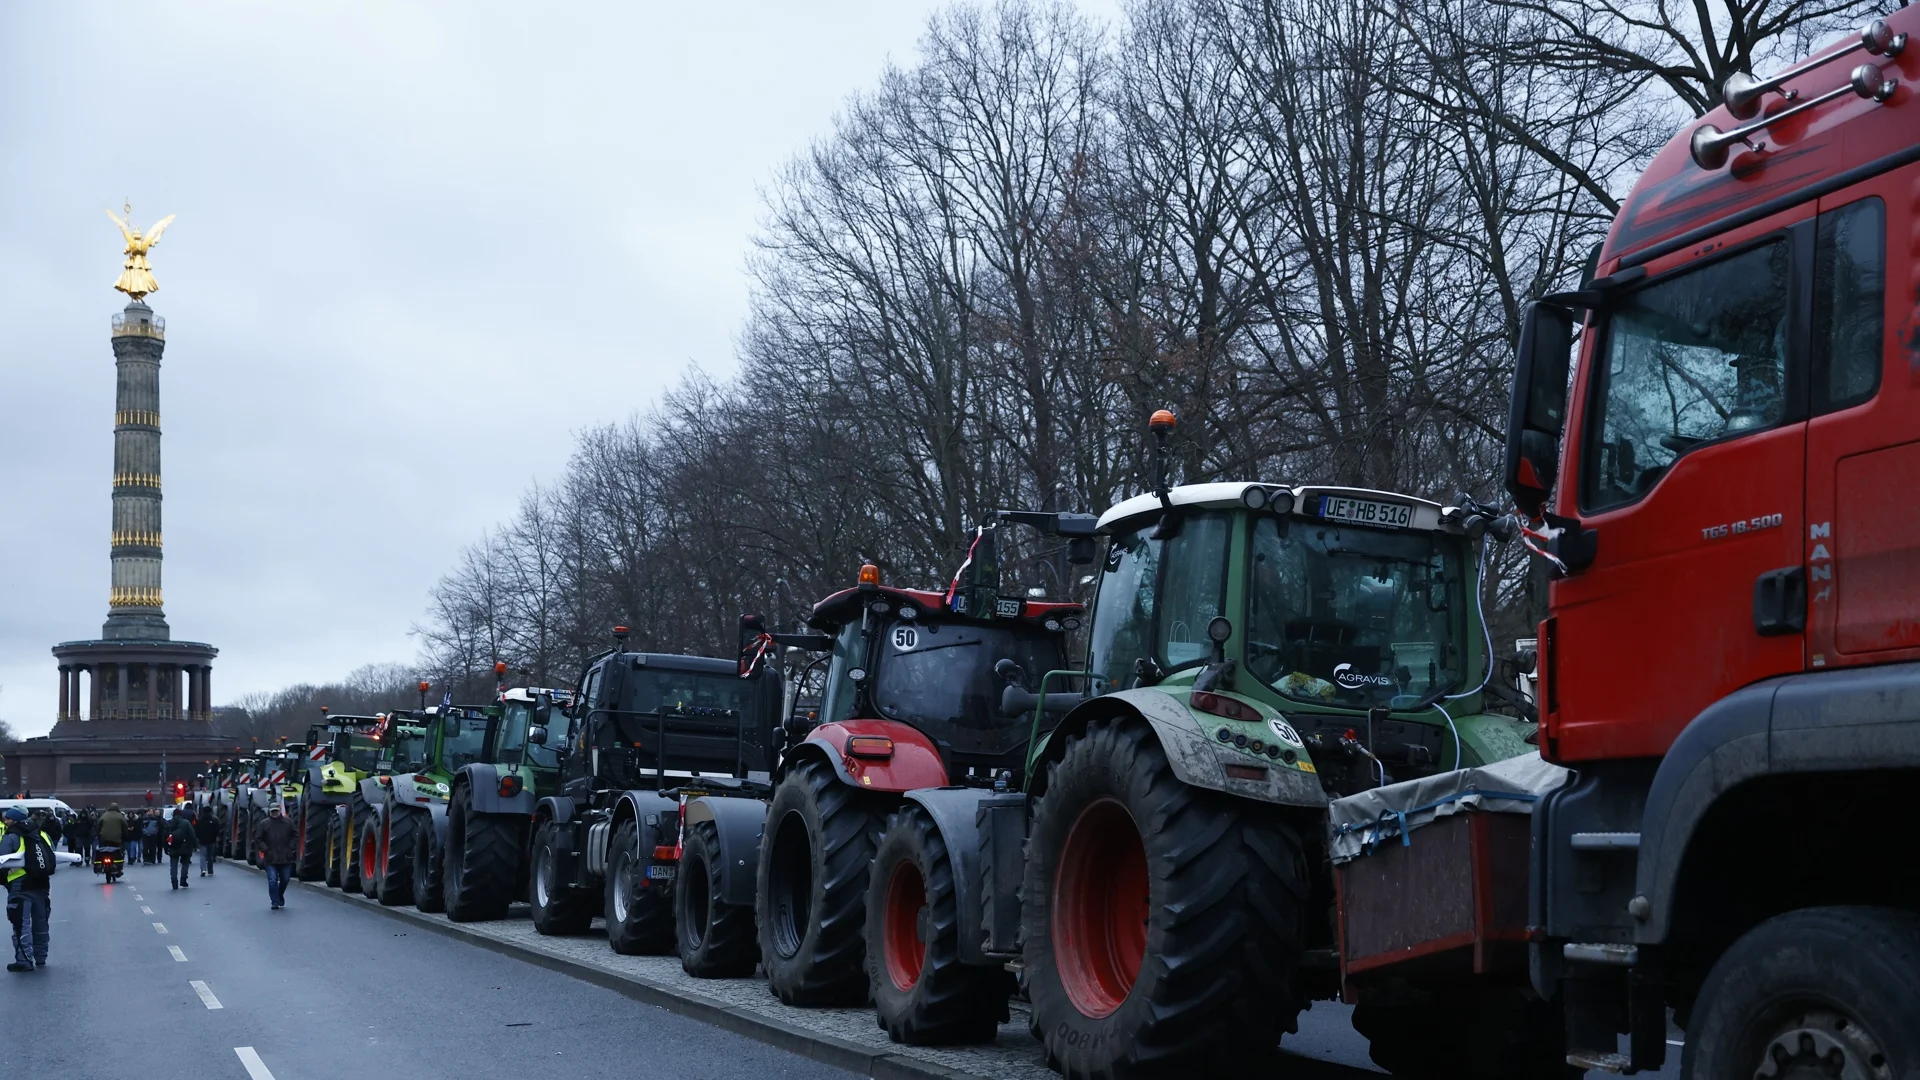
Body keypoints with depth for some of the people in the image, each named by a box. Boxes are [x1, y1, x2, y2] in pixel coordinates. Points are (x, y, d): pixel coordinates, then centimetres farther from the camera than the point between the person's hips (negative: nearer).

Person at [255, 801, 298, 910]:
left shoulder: (288, 823, 3)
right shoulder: (264, 824, 0)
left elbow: (295, 836, 9)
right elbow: (258, 839, 3)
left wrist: (291, 848, -1)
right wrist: (265, 849, -8)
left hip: (285, 859, 2)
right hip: (270, 860, -2)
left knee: (284, 880, 12)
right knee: (272, 881, -7)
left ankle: (280, 896, 37)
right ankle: (275, 902, -1)